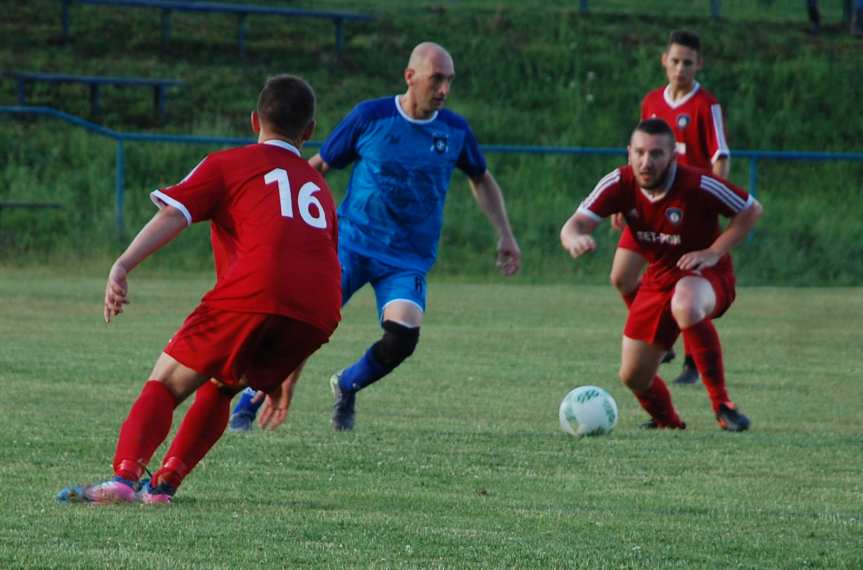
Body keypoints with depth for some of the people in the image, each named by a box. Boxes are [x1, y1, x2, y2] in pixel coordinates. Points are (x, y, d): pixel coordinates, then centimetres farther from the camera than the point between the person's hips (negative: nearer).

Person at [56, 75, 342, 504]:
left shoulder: (228, 164, 18)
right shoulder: (319, 190, 33)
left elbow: (173, 214, 1)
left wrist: (123, 266, -10)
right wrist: (283, 372, 40)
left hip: (254, 291, -5)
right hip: (321, 313, 5)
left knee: (168, 382, 4)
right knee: (220, 387, 24)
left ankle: (124, 475, -18)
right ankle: (164, 484, 10)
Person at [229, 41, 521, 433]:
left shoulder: (455, 131, 3)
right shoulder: (370, 117, -5)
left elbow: (481, 180, 22)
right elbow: (318, 167, 5)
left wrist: (505, 235, 15)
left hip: (408, 260, 2)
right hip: (351, 243, -2)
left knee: (403, 336, -22)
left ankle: (347, 387, 9)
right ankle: (246, 406, 3)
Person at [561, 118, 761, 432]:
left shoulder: (698, 185, -24)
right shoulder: (620, 184, -14)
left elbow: (752, 210, -12)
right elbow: (575, 225, -17)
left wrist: (714, 252, -21)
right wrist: (576, 239, -43)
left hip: (706, 275, -5)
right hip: (658, 278, 5)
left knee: (685, 305, -42)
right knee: (633, 376, 5)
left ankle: (722, 404, -29)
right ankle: (666, 420, 41)